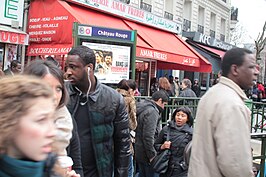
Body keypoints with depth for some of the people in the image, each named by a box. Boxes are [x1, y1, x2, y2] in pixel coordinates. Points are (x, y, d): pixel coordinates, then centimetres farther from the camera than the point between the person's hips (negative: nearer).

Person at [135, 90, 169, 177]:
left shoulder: (143, 108, 12)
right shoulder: (152, 111, -19)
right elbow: (148, 136, -24)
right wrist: (152, 155, -19)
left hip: (139, 152, 10)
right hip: (146, 154, -10)